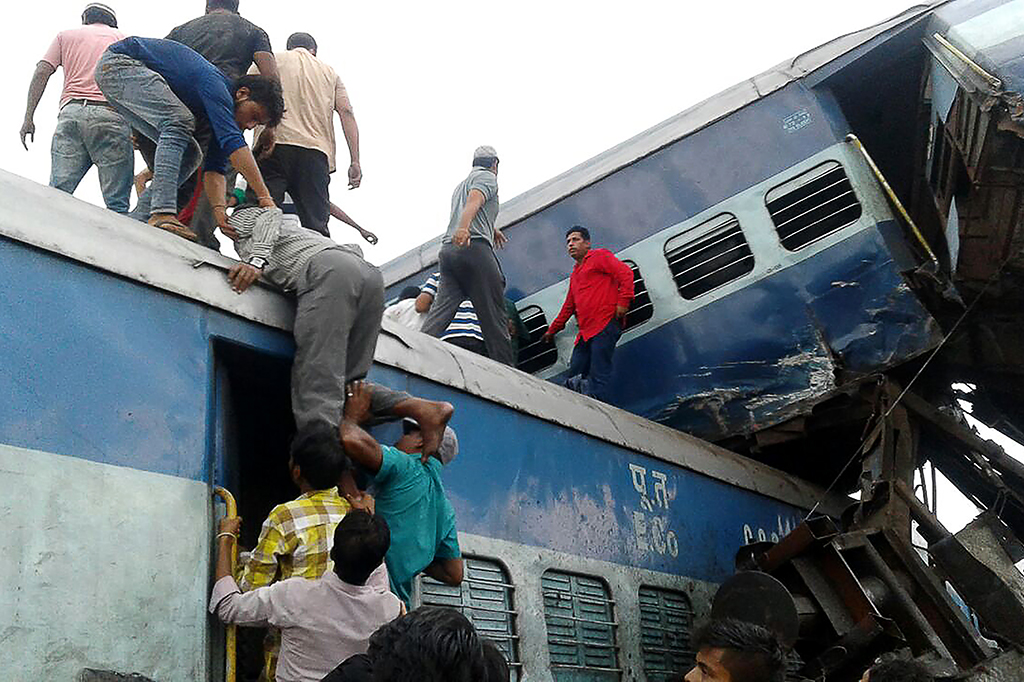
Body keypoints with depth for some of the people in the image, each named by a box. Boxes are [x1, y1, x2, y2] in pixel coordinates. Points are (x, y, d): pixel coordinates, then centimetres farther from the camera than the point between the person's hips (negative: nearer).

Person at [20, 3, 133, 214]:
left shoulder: (66, 35, 26)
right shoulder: (121, 37, 24)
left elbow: (41, 72, 13)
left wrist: (28, 117, 10)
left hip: (72, 112, 2)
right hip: (111, 116, -2)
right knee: (117, 205, -9)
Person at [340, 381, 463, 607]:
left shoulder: (404, 466, -6)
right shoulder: (444, 508, 18)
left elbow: (352, 441, -24)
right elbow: (454, 575, 20)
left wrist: (352, 417, -1)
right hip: (398, 604, 8)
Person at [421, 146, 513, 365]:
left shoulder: (461, 185, 33)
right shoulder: (487, 177, 7)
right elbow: (474, 201, -14)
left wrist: (492, 229, 68)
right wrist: (463, 228, -32)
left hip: (448, 249, 8)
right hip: (474, 247, -8)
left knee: (440, 311, -5)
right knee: (493, 316, -6)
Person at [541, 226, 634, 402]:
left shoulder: (599, 256, 7)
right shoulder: (574, 275, 31)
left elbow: (625, 273, -5)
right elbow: (568, 306, 37)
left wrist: (623, 302, -16)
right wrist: (552, 330, 37)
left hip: (605, 325, -9)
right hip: (585, 333, 9)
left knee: (598, 376, -16)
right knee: (574, 377, -1)